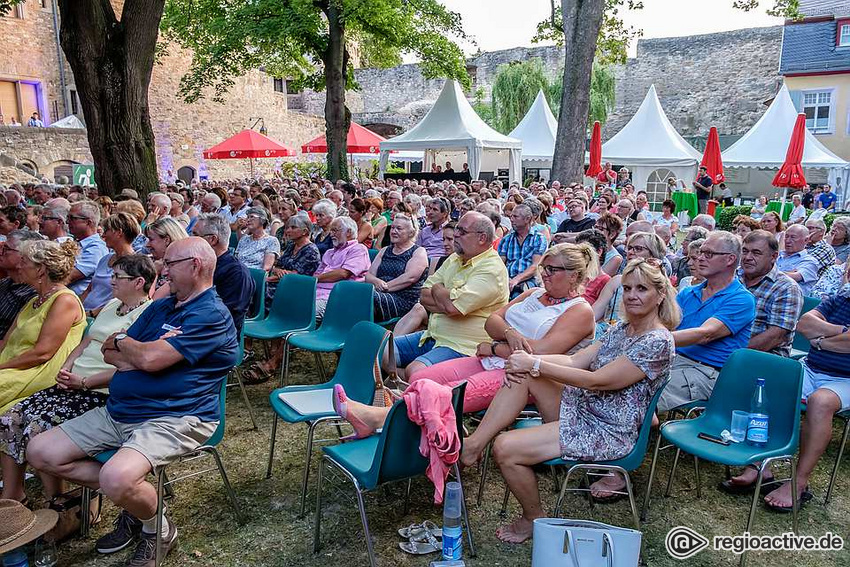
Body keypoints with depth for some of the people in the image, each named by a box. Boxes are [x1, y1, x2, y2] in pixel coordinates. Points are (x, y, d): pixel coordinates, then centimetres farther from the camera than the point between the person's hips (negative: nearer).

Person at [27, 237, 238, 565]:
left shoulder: (212, 314, -13)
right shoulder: (160, 307, 17)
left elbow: (150, 359, -21)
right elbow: (110, 354, 13)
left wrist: (121, 342, 0)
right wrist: (140, 351, -8)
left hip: (174, 420, -9)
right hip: (117, 412, 9)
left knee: (117, 478, -33)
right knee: (40, 452, 3)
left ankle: (156, 526, 2)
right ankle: (132, 500, 11)